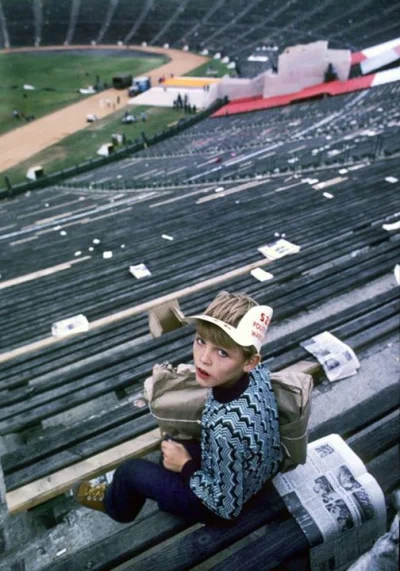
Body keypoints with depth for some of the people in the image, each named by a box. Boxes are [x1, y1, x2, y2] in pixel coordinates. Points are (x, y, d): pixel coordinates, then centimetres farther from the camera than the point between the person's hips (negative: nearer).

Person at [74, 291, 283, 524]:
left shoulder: (227, 428, -43)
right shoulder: (257, 371, -22)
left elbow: (227, 506, -27)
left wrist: (185, 466, -14)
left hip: (225, 504, -6)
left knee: (130, 471, 7)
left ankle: (115, 504, 41)